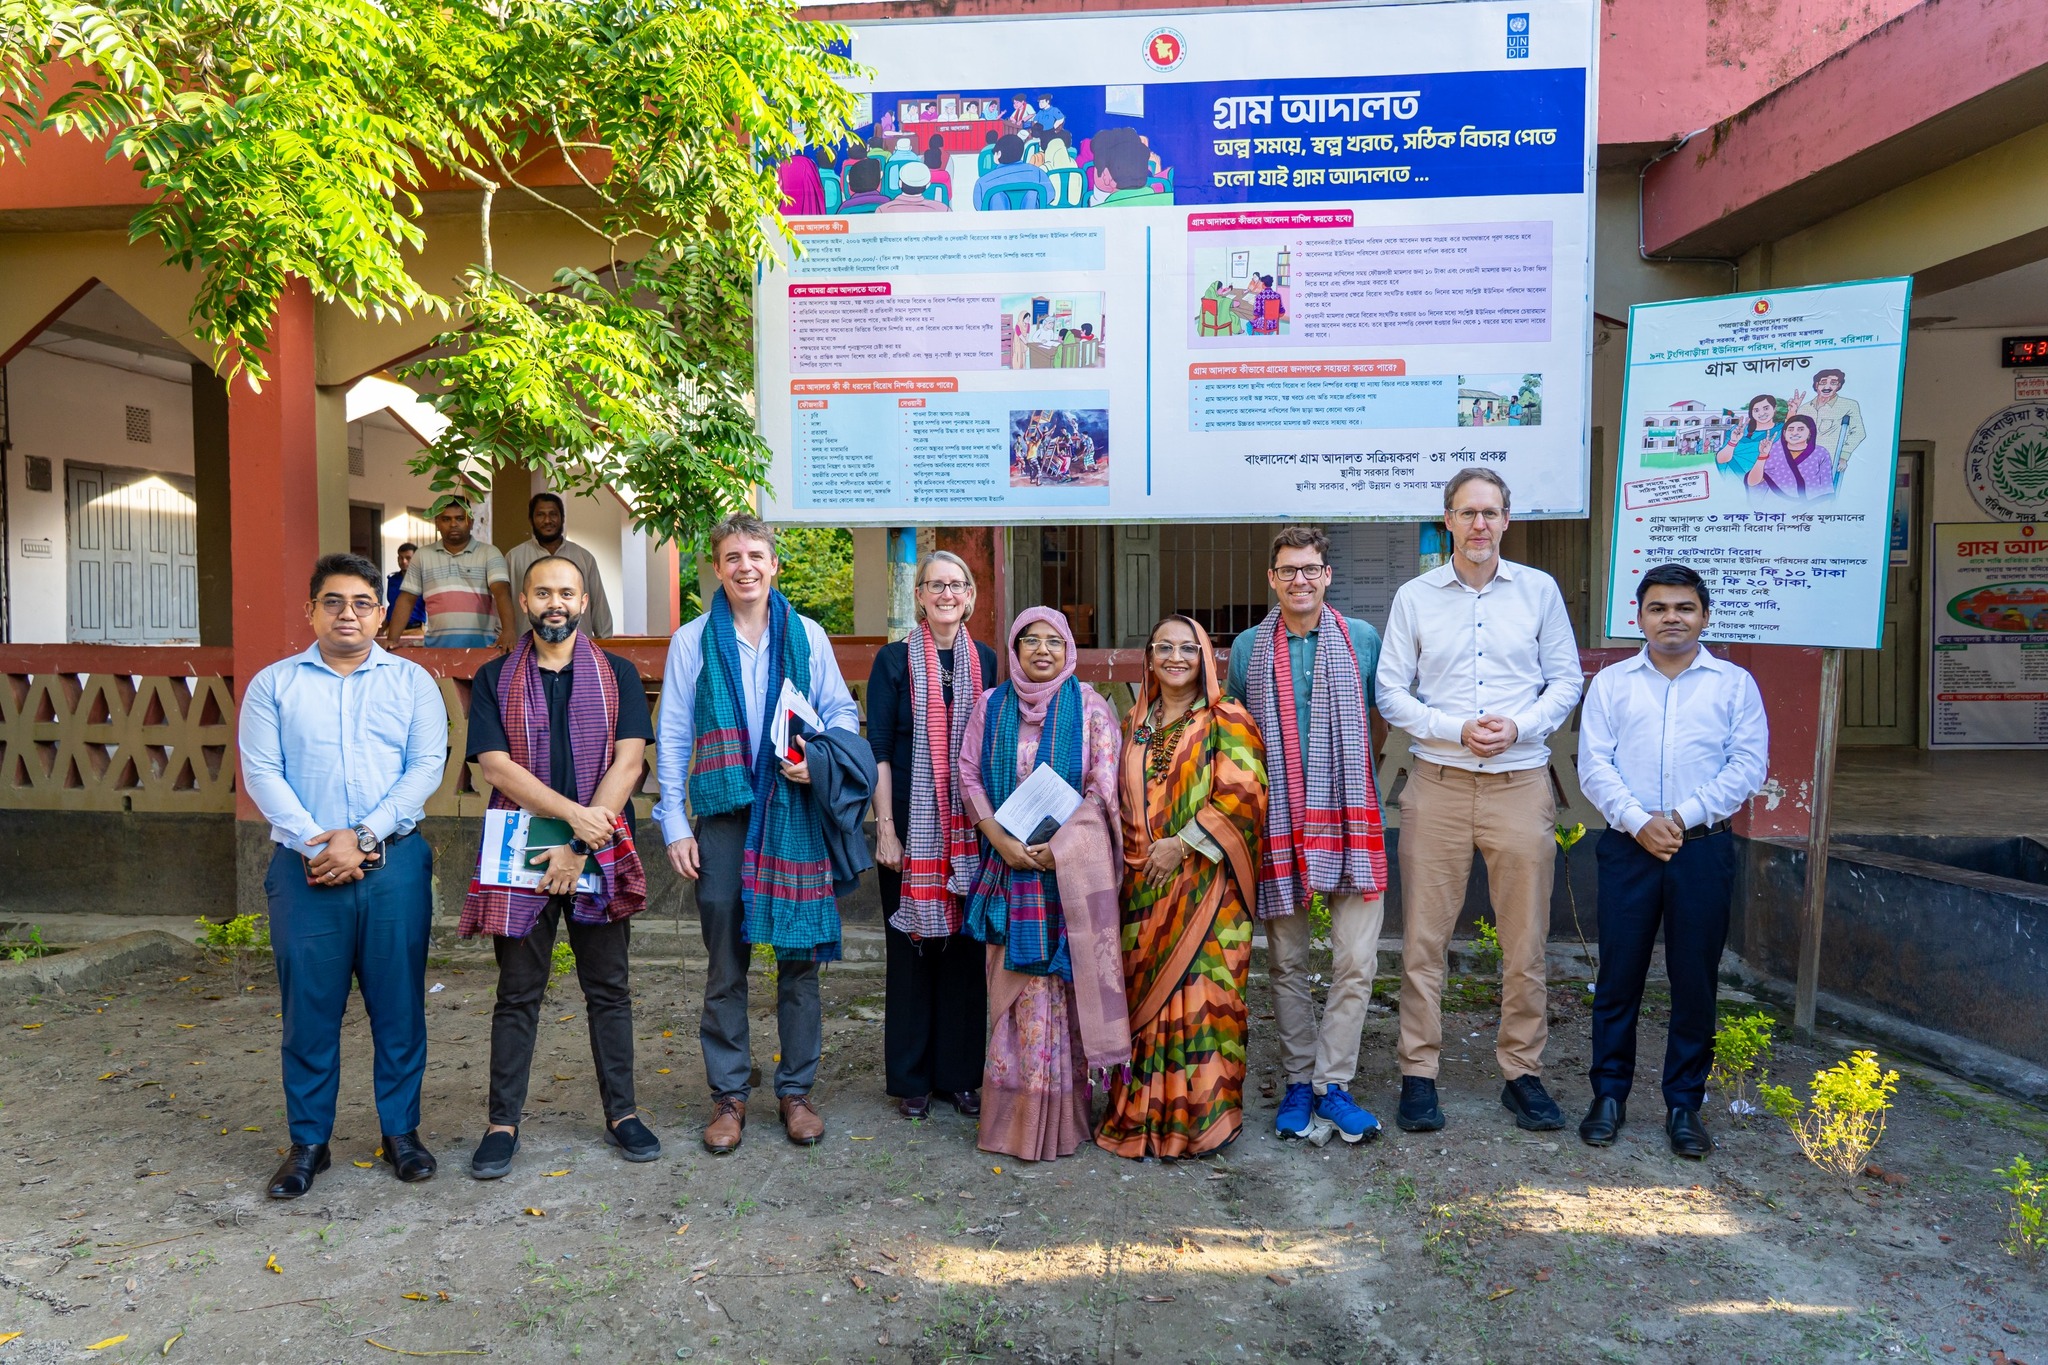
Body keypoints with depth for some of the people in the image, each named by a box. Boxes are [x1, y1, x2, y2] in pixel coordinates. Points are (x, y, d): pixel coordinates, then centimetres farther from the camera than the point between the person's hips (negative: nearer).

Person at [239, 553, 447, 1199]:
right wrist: (314, 843, -12)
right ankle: (308, 1142, 18)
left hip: (394, 862, 0)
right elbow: (261, 771, 0)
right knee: (308, 1006, 5)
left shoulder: (412, 681, 8)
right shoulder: (273, 684, 9)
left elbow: (426, 767, -1)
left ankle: (401, 1132, 18)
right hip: (304, 867, 0)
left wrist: (362, 837, -11)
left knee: (399, 1003, 5)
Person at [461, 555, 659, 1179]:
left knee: (608, 989, 9)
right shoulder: (494, 679, 5)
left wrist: (580, 846, -12)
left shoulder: (618, 675, 5)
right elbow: (497, 764, -6)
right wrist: (576, 814, -17)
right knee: (518, 994, 8)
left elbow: (629, 760, -5)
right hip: (520, 855, 0)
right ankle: (503, 1123, 19)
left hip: (601, 853, 0)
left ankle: (621, 1113, 20)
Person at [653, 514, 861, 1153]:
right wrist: (674, 824, 0)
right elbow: (672, 739, 6)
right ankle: (728, 1095, 19)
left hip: (795, 812, 1)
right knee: (725, 963, 5)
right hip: (723, 814, 0)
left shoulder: (806, 634, 6)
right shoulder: (693, 640, 5)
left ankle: (796, 1089, 19)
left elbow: (843, 710, 10)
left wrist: (820, 757, -11)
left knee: (800, 957, 5)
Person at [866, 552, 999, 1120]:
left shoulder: (984, 660, 8)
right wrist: (885, 828, -11)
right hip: (912, 822, -3)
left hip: (971, 826, 3)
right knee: (912, 943, 4)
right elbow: (878, 750, -4)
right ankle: (911, 1078, 18)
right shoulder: (895, 660, -2)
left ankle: (961, 1073, 21)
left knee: (966, 943, 7)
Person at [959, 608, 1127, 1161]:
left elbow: (1104, 788, -3)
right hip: (1008, 862, 2)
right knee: (1014, 985, 3)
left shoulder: (1089, 707, 3)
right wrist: (1001, 839, -10)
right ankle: (1016, 1119, 13)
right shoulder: (991, 705, 9)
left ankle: (1060, 1117, 11)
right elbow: (968, 775, 4)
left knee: (1063, 983, 0)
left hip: (1071, 865, -2)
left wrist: (1056, 846, -13)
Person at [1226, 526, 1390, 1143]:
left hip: (1351, 817, -1)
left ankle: (1331, 1083, 10)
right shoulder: (1248, 648, 7)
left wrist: (1370, 794, 3)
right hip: (1278, 822, 1)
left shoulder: (1363, 639, 5)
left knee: (1356, 961, -3)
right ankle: (1299, 1081, 21)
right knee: (1286, 962, 8)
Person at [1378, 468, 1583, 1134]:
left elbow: (1566, 680, 8)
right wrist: (1456, 730, -11)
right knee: (1424, 936, 2)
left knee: (1525, 940, 6)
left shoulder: (1539, 590, 7)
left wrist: (1519, 727, -9)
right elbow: (1390, 692, 3)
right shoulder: (1414, 597, 5)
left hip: (1521, 783, 1)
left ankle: (1523, 1073, 20)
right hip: (1438, 783, 0)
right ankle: (1418, 1074, 12)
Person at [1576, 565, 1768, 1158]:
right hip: (1628, 844, 0)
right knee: (1618, 974, 4)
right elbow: (1593, 765, 1)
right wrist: (1639, 821, -12)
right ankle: (1609, 1094, 16)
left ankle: (1684, 1104, 18)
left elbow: (1747, 765, -1)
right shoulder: (1612, 682, 9)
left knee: (1695, 980, 5)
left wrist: (1682, 816, -12)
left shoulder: (1734, 684, 7)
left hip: (1703, 847, 0)